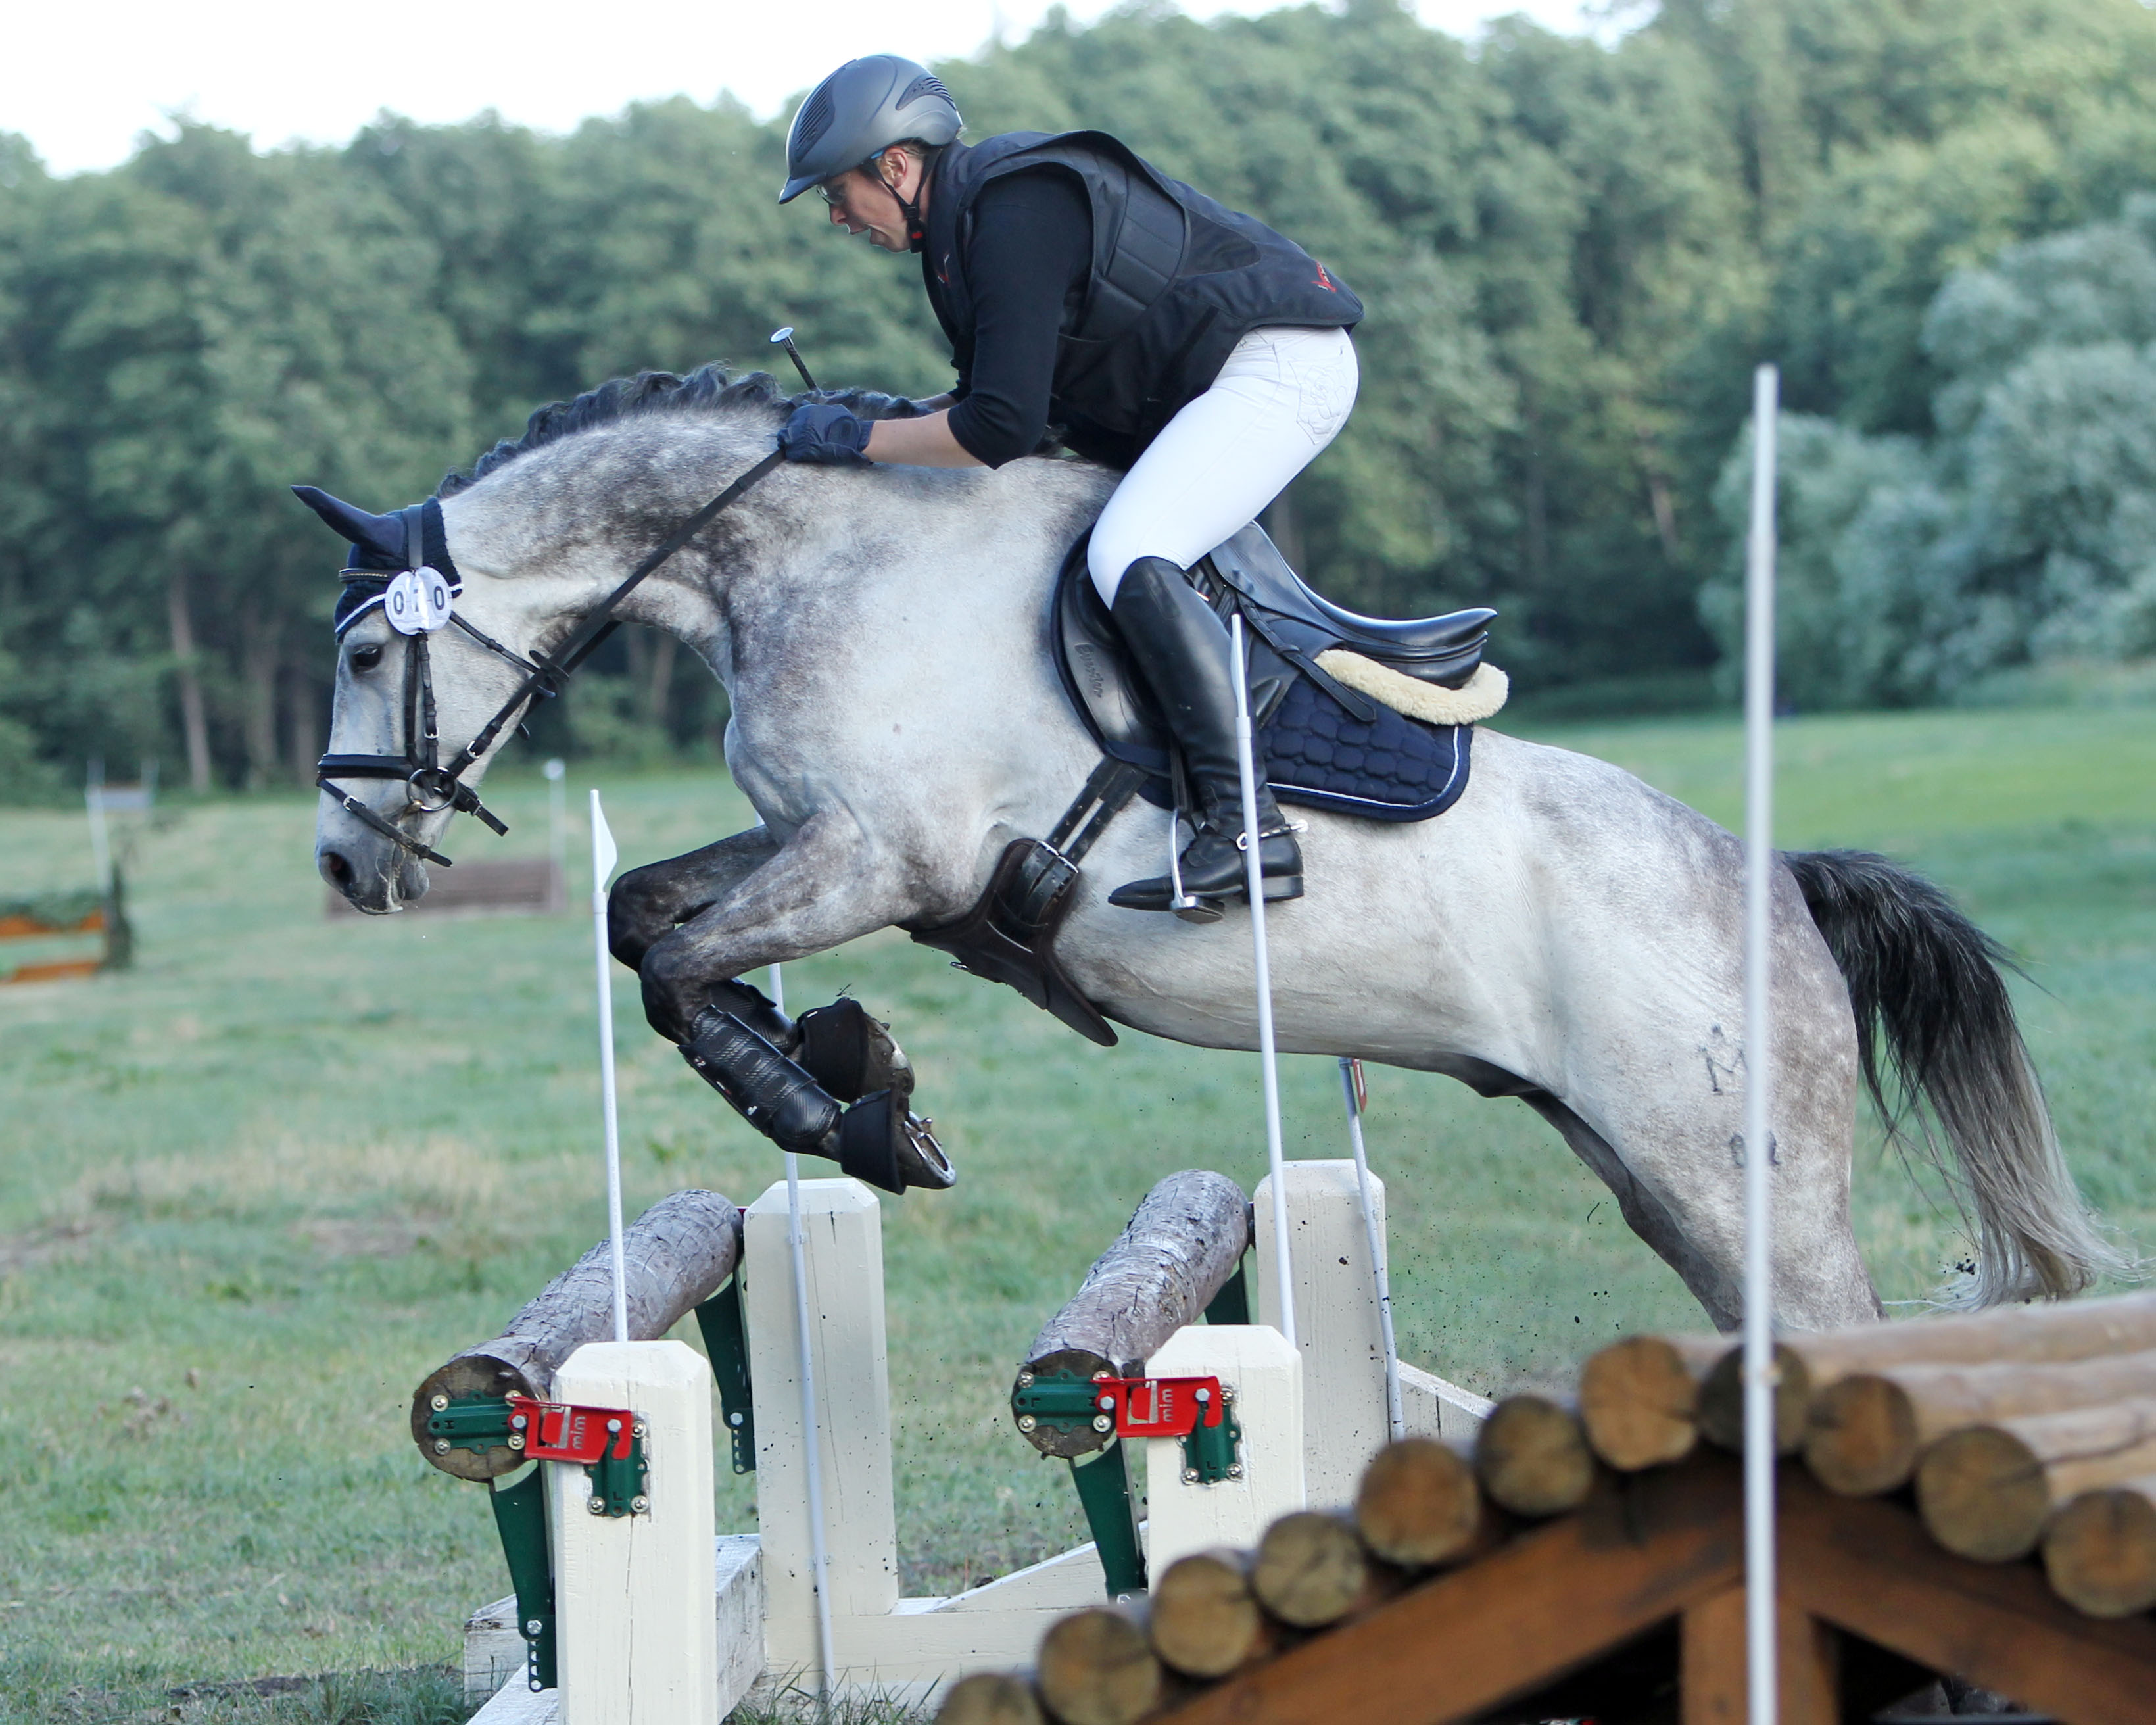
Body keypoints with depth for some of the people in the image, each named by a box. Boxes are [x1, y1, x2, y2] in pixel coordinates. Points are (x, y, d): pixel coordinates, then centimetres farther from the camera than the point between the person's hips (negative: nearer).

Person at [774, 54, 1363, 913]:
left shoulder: (1015, 221, -22)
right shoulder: (968, 214, 10)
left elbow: (1001, 431, -27)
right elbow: (1013, 390, 20)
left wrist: (857, 440, -17)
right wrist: (897, 416, 6)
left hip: (1280, 365, -11)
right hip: (1203, 382, 11)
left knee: (1128, 560, -26)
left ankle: (1249, 827, -30)